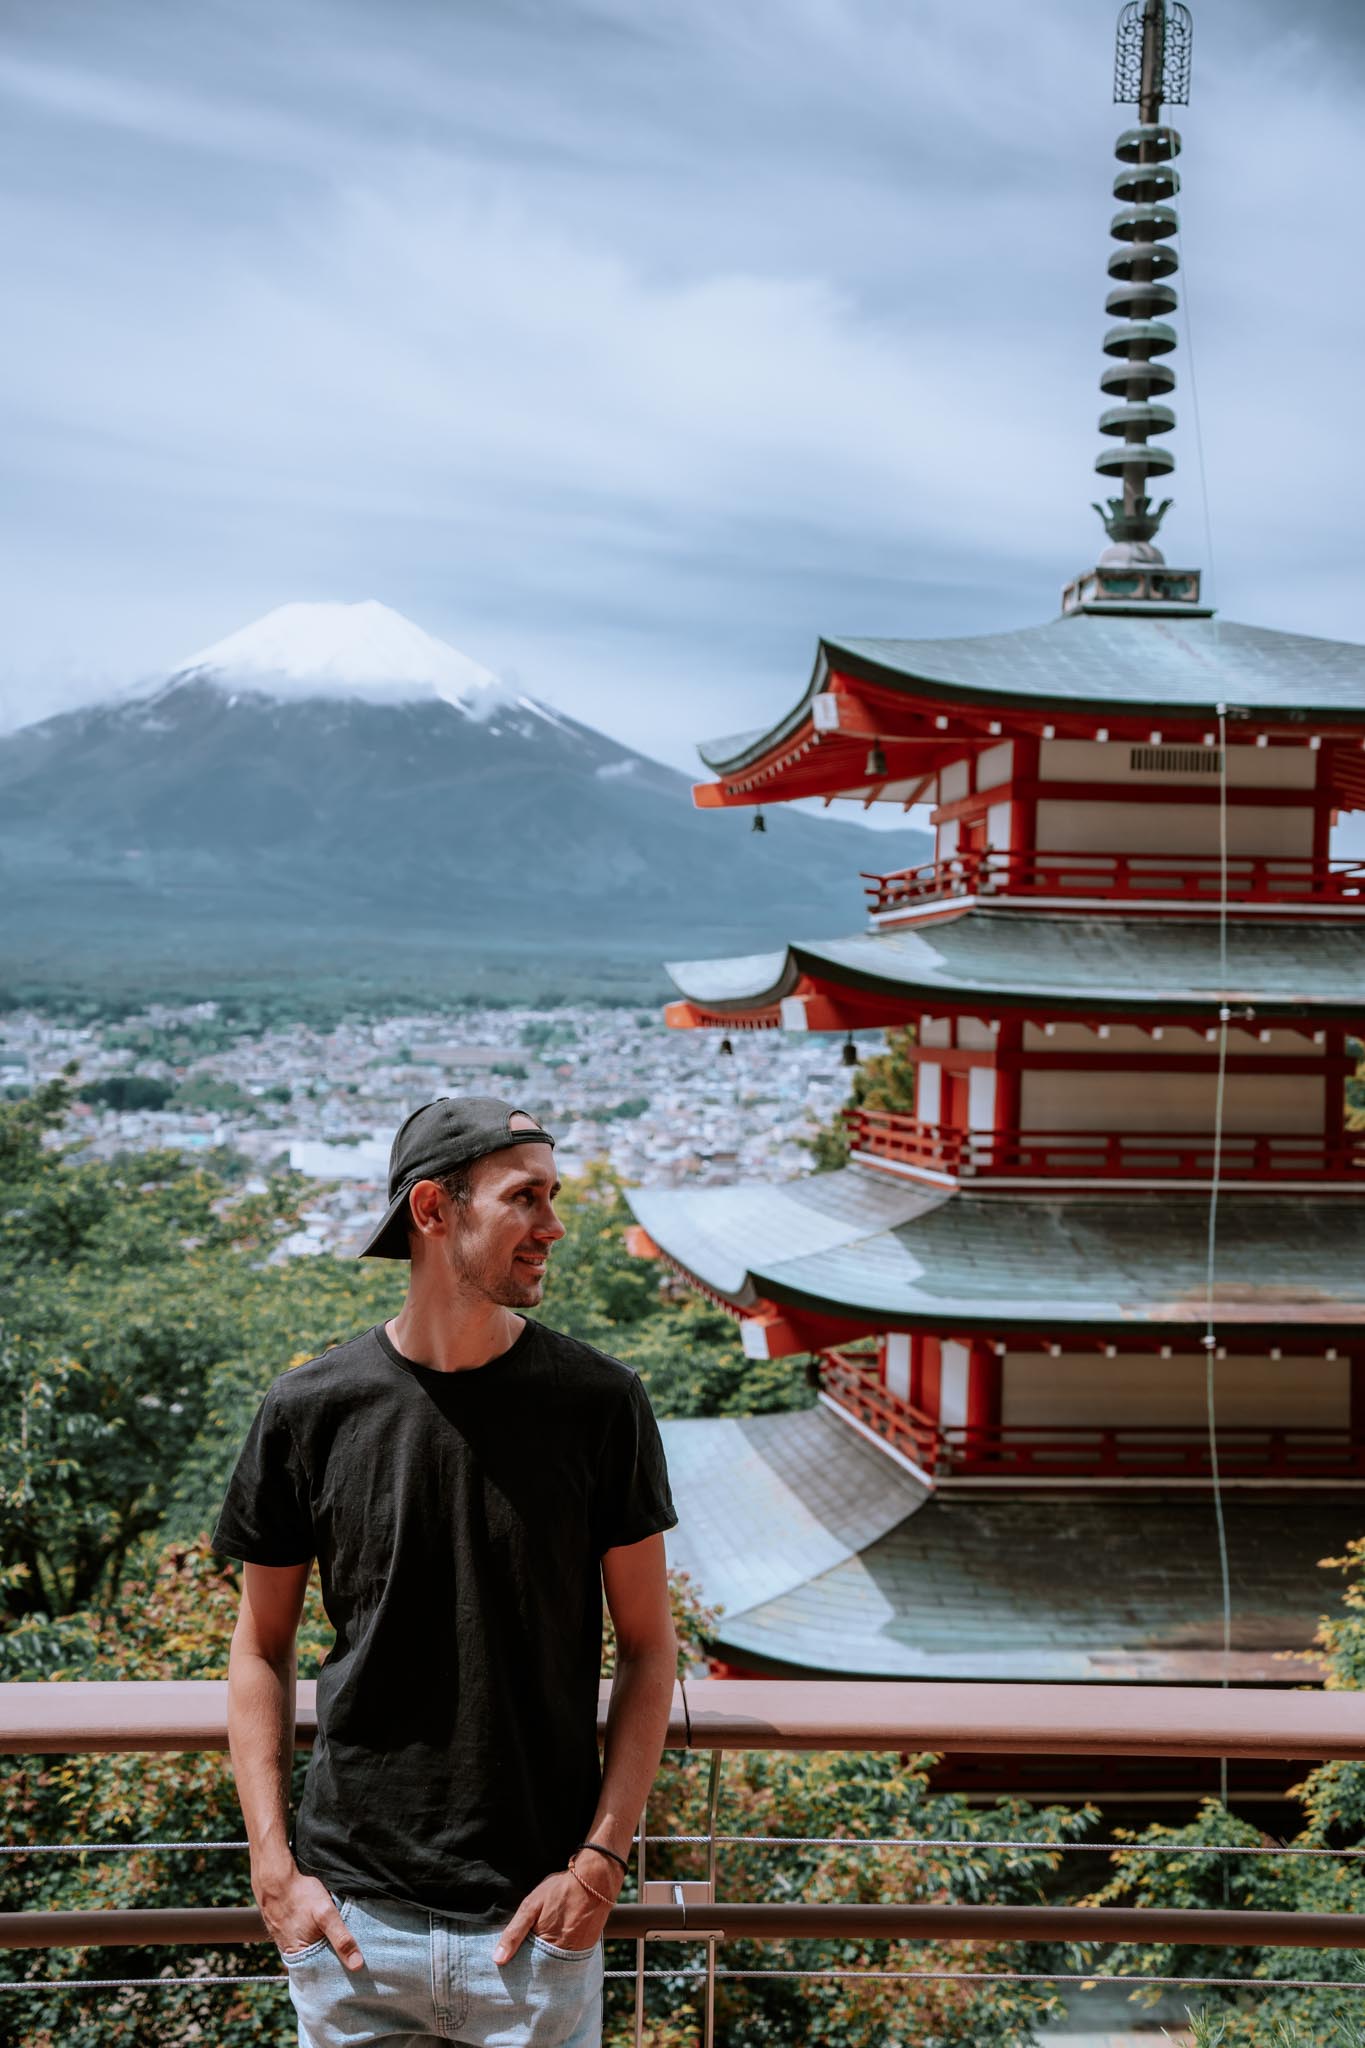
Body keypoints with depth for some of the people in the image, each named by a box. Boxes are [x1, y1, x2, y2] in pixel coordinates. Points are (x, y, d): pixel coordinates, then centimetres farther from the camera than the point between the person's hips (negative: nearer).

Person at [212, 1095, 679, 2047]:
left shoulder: (601, 1401, -6)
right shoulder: (309, 1410, -5)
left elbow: (648, 1647, 0)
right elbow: (262, 1649, 5)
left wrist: (601, 1861, -7)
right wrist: (274, 1867, -1)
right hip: (351, 1918, 1)